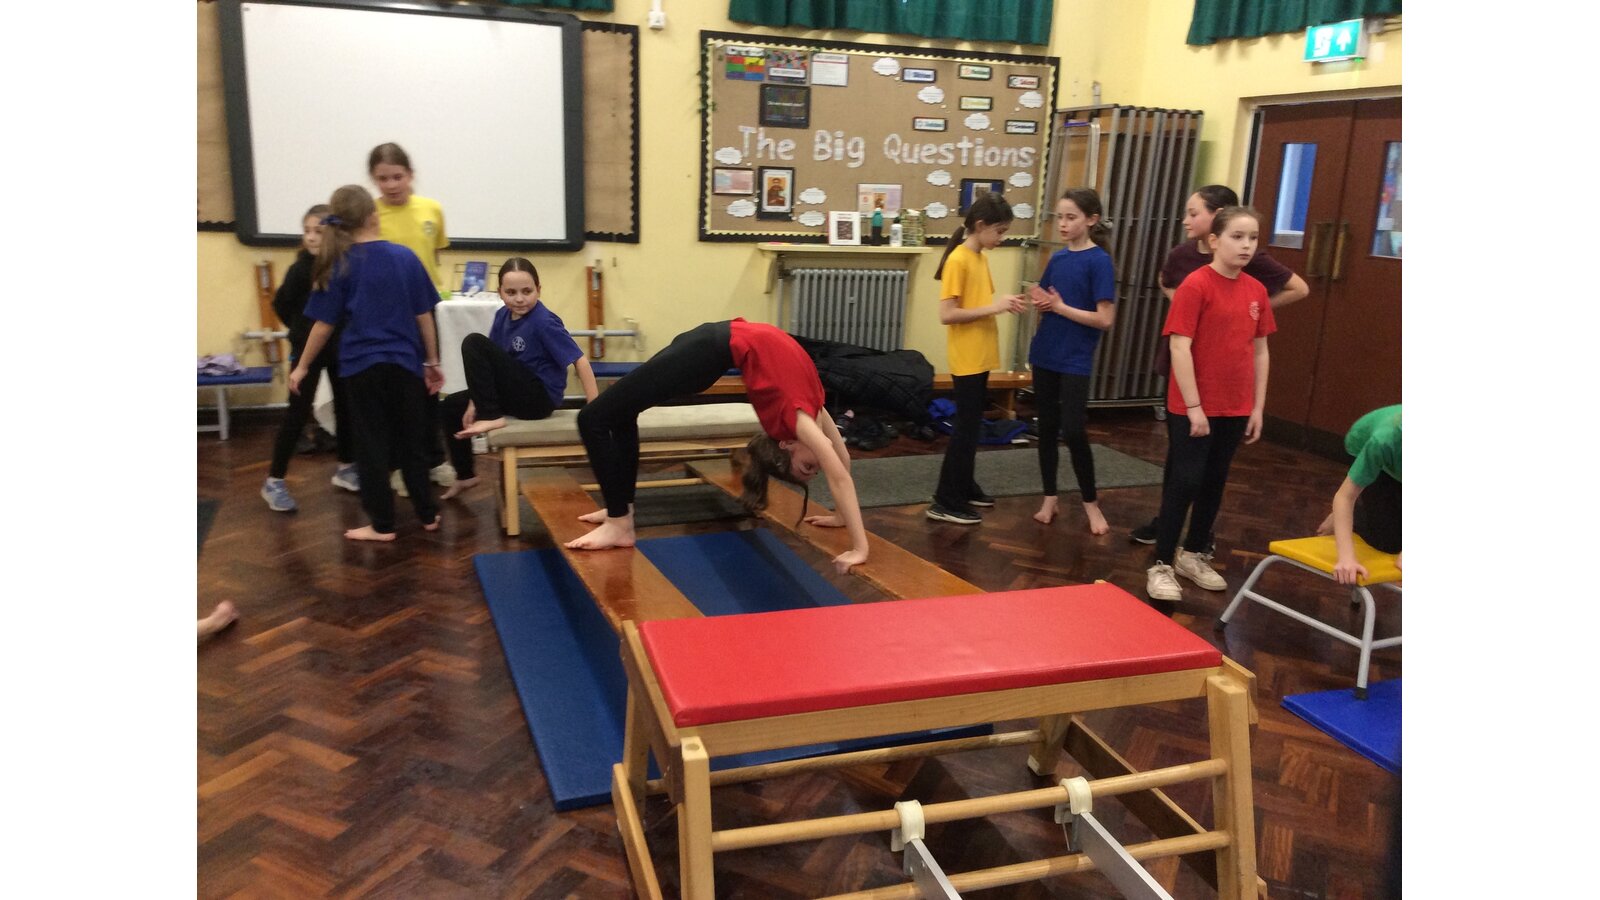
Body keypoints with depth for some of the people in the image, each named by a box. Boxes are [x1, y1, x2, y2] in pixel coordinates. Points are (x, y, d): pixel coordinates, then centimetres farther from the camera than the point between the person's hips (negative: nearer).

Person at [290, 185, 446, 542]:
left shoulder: (338, 265, -5)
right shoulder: (405, 257, -1)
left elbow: (325, 324, -3)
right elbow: (424, 315, 2)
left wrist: (302, 367, 8)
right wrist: (432, 361, 12)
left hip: (363, 366, -2)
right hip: (405, 364, 2)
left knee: (372, 445, 6)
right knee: (412, 442, 13)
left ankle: (383, 524, 10)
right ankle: (428, 514, 21)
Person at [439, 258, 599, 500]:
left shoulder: (544, 322, -19)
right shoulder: (503, 315, 2)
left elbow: (580, 361, -23)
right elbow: (489, 364, 8)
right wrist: (476, 403, 1)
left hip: (540, 396, -8)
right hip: (517, 392, 8)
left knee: (473, 343, -17)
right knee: (449, 407, 19)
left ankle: (492, 417, -14)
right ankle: (465, 475, 32)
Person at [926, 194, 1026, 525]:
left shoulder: (980, 258, 11)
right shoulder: (958, 260, -17)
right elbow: (946, 314, -22)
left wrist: (1002, 304, -1)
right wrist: (994, 307, -21)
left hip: (980, 358, 9)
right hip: (967, 360, -9)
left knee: (972, 425, 17)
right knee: (966, 428, -5)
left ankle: (964, 486, 30)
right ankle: (945, 502, 1)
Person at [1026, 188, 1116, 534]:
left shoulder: (1099, 261, -11)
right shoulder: (1057, 258, 7)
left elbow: (1105, 319, -16)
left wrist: (1060, 307, -13)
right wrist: (1040, 302, -7)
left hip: (1075, 361, -6)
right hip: (1044, 355, 6)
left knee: (1074, 431, -4)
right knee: (1047, 428, 10)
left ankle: (1091, 502, 14)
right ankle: (1049, 498, 21)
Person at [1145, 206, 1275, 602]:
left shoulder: (1256, 290, 5)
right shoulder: (1195, 285, -13)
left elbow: (1260, 352, 10)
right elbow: (1180, 348, -16)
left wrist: (1257, 407, 8)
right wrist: (1193, 406, -17)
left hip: (1235, 408, 6)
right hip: (1192, 407, -6)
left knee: (1215, 482, 16)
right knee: (1184, 482, -1)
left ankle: (1194, 554, 32)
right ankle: (1162, 565, 10)